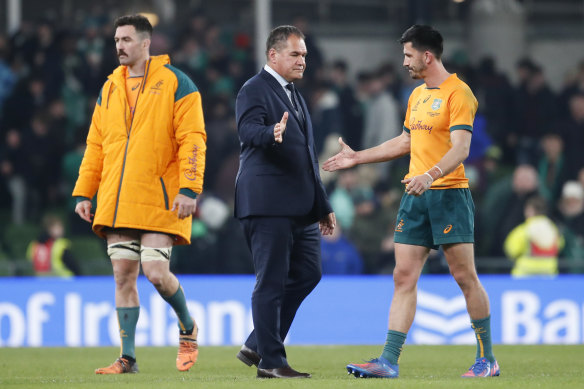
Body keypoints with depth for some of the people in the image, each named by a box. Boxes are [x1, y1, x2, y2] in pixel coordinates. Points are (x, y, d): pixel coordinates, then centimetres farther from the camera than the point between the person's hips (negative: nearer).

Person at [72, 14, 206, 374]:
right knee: (123, 276, 2)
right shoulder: (110, 88, 15)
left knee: (156, 272, -12)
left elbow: (192, 139, -7)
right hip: (116, 202, 5)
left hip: (159, 200, -5)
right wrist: (84, 193, 13)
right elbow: (96, 144, 19)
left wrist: (189, 189, -16)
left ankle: (188, 327, 16)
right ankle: (128, 358, 7)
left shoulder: (175, 83, -2)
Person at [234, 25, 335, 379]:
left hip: (300, 208, 9)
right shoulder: (254, 90, -5)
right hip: (268, 204, -9)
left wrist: (323, 206, 26)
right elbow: (248, 130, -23)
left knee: (308, 273, 8)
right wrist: (272, 134, -46)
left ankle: (257, 345, 15)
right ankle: (270, 361, -1)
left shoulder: (295, 96, 23)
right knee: (272, 282, -6)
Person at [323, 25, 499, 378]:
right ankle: (390, 361, -3)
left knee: (465, 276, -4)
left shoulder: (458, 94, -10)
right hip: (416, 196, 8)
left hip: (449, 193, -8)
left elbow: (460, 148, -20)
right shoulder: (417, 95, 17)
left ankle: (487, 360, 6)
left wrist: (431, 175, -36)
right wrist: (357, 157, 32)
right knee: (404, 278, 1)